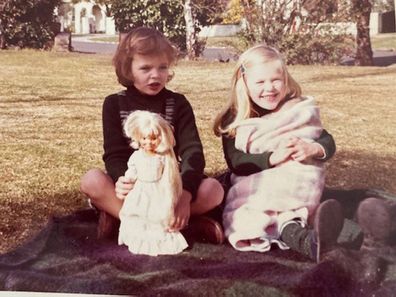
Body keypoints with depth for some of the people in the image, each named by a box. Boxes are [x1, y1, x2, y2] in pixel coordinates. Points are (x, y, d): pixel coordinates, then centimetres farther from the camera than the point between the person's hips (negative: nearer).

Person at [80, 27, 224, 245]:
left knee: (213, 190, -27)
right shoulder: (114, 104, 1)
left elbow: (193, 151, -11)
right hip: (132, 186, 0)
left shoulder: (178, 104, 2)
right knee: (91, 181, -30)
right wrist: (122, 180, -33)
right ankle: (179, 225, -36)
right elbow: (114, 154, -8)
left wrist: (185, 193, -31)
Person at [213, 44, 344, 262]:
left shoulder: (301, 109, 6)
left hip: (297, 186, 2)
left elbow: (329, 143, 6)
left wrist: (312, 149, -17)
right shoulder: (235, 122, 2)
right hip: (255, 190, -2)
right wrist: (273, 158, -22)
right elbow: (236, 162, -9)